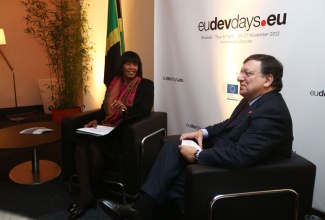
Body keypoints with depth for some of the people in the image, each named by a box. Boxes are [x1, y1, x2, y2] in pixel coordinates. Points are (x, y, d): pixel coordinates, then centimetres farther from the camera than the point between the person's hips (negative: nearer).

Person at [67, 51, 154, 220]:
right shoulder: (115, 82, 17)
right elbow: (105, 107, 16)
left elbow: (145, 111, -10)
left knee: (95, 145, -30)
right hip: (106, 127, 5)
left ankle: (88, 194, -7)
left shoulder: (146, 85, 1)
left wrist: (125, 108, -28)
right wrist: (96, 120, -4)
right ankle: (85, 195, -23)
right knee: (81, 142, -26)